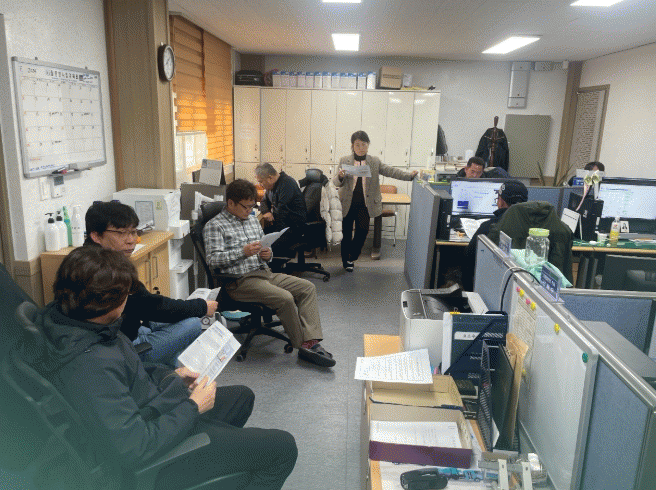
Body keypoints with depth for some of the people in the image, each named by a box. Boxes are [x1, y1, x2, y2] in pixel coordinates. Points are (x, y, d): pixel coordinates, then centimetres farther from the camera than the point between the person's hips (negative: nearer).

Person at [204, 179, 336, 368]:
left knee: (308, 287, -10)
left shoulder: (253, 220, 22)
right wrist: (243, 252, -21)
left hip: (265, 273, 8)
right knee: (285, 298, -28)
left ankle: (311, 341, -18)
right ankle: (302, 345, -9)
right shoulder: (214, 226, -2)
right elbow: (213, 259, -12)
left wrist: (267, 254, 2)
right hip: (240, 281, -8)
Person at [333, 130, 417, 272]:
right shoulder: (344, 161, 0)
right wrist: (340, 177, -27)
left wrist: (410, 175, -18)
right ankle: (345, 260, 28)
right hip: (347, 203, 0)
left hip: (365, 204, 1)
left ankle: (352, 257, 22)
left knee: (362, 231, -3)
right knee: (346, 232, 9)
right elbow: (336, 183, -4)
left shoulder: (375, 162, 3)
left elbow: (390, 171, -5)